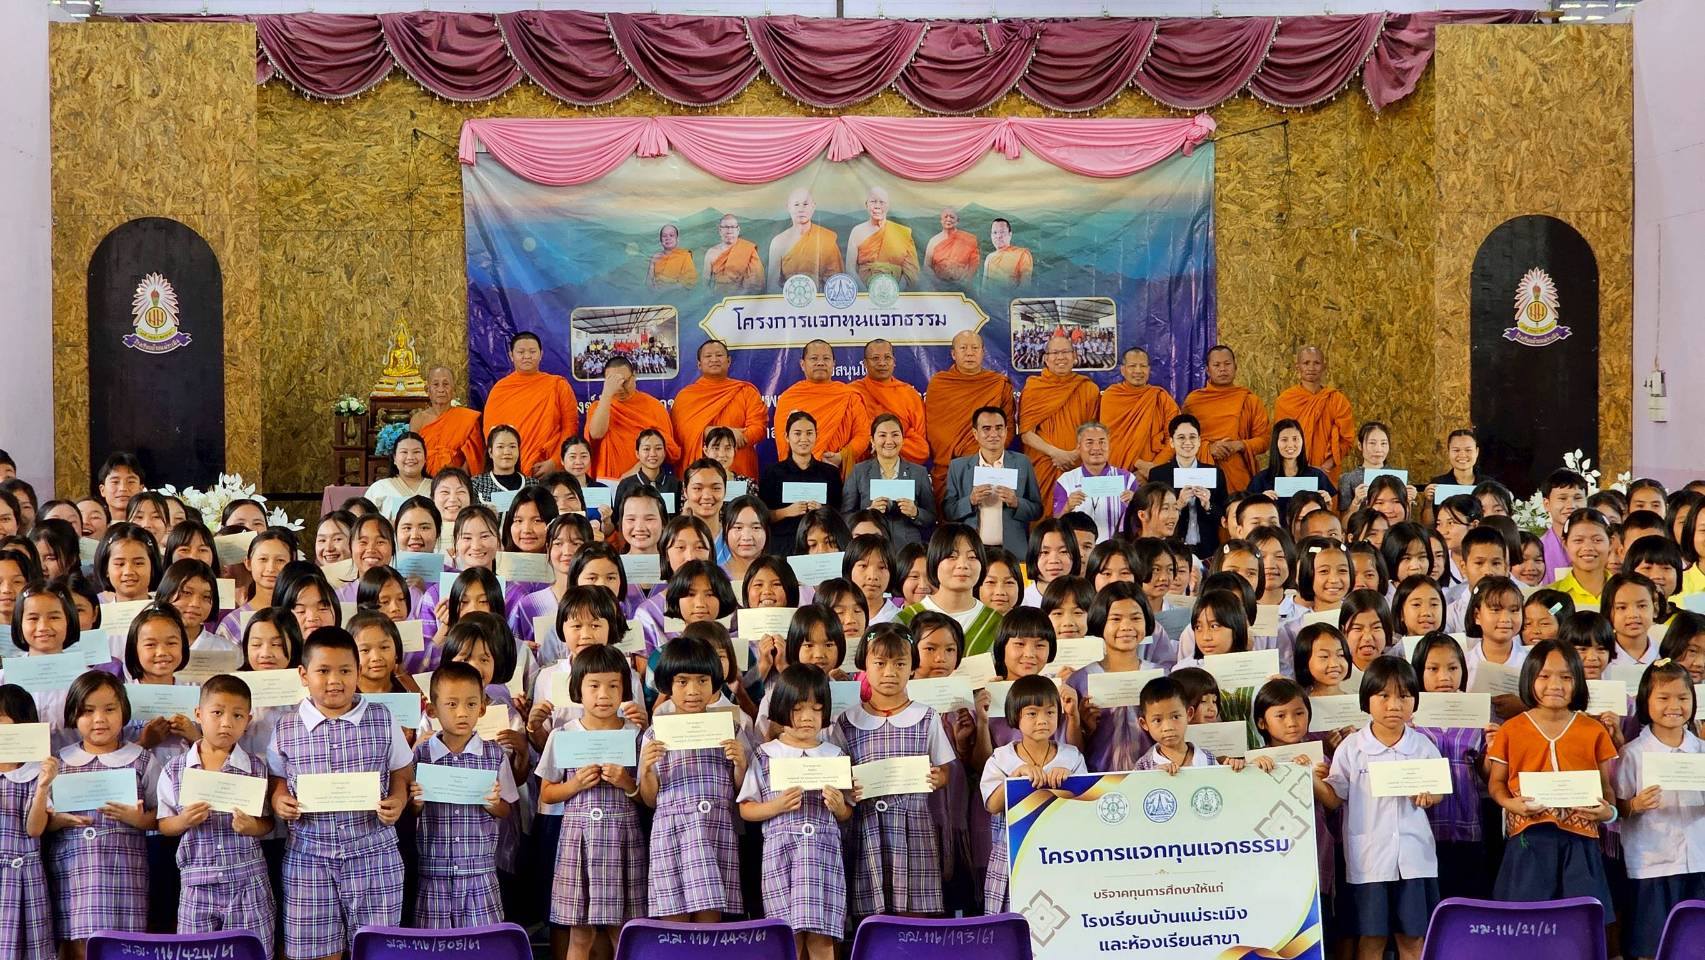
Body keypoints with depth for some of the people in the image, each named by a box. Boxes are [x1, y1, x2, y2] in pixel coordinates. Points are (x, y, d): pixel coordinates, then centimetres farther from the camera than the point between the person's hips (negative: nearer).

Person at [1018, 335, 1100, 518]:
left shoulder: (1088, 389, 8)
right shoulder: (1033, 388, 5)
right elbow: (1026, 434, 0)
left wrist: (1077, 454, -10)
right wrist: (1055, 453, -13)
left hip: (1078, 467, 1)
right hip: (1043, 468, 0)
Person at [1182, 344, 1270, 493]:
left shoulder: (1250, 400, 9)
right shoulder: (1193, 400, 8)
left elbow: (1264, 440, 7)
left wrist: (1240, 445, -10)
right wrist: (1208, 448, -10)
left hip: (1240, 476, 0)